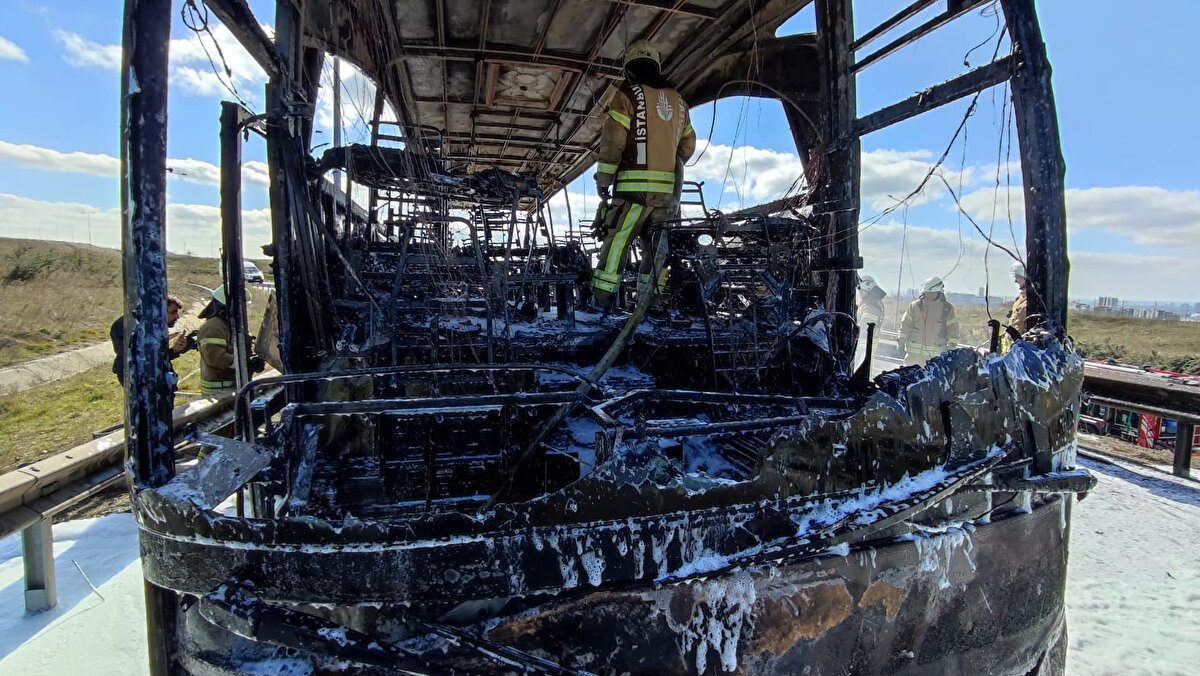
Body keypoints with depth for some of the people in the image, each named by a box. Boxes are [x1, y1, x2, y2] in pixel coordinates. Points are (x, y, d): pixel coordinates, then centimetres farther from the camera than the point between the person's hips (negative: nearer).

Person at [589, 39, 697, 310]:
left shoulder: (628, 95, -1)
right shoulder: (677, 100, 17)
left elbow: (612, 141, -8)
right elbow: (688, 145, 20)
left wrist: (603, 181, -2)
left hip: (634, 186, -5)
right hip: (669, 189, 6)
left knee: (616, 240, -4)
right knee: (657, 245, 10)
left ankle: (601, 299, -8)